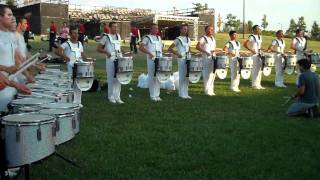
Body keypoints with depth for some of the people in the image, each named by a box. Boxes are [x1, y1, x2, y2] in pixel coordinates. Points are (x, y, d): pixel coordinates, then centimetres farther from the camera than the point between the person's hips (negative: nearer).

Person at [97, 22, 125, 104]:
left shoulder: (118, 36, 14)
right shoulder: (106, 37, -3)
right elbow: (98, 48, -5)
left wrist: (120, 52, 7)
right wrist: (106, 52, -20)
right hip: (111, 60, -5)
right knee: (111, 78, -2)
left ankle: (117, 97, 15)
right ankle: (111, 97, 9)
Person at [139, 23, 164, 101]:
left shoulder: (159, 38, 18)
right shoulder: (147, 38, -2)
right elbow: (141, 47, -12)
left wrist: (161, 54, 11)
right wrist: (149, 53, -20)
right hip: (151, 60, -6)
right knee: (152, 77, -4)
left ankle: (157, 95, 16)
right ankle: (152, 96, 3)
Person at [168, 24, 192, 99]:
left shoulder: (188, 39, 15)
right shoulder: (178, 39, -4)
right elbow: (170, 48, -8)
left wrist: (190, 54, 6)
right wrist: (177, 54, -18)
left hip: (188, 59, 6)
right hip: (182, 59, -6)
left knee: (187, 77, 8)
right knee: (182, 76, -4)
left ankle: (186, 93, 15)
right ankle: (182, 94, 4)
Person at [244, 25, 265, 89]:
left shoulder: (260, 37, 14)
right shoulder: (252, 37, -10)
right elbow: (245, 44, -16)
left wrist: (261, 49, 6)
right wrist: (251, 50, -22)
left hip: (259, 54, 8)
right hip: (254, 55, -8)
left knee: (259, 69, 9)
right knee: (255, 69, -6)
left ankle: (258, 84, 16)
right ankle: (254, 84, 3)